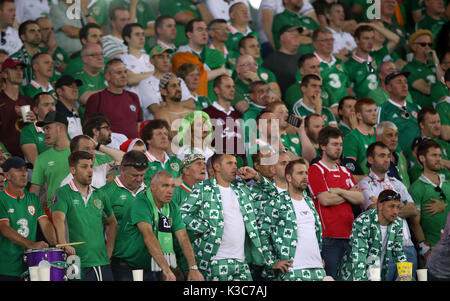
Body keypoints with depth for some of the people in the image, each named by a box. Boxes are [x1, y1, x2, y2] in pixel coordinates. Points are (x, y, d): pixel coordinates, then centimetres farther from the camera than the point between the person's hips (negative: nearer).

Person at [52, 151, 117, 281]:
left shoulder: (99, 195, 14)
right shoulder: (63, 193, -4)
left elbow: (112, 223, 26)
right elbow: (58, 220, -20)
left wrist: (109, 251, 14)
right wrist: (64, 245, -35)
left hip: (102, 263, 5)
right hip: (78, 265, -5)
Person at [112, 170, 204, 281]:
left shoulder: (173, 208, 2)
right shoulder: (141, 203, -20)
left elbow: (183, 239, -5)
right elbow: (148, 236, -32)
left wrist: (193, 268, -19)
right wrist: (166, 269, -41)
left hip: (148, 269, 6)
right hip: (126, 267, -6)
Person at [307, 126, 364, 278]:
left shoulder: (345, 172, 20)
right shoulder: (315, 170, -2)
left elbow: (360, 199, 10)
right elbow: (325, 199, -13)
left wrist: (339, 191, -6)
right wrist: (349, 194, 4)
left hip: (348, 236, 7)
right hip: (328, 237, -7)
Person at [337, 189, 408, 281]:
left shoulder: (397, 224, 2)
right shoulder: (362, 222, -16)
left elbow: (399, 253, 13)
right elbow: (358, 257, -22)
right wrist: (360, 279, -30)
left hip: (379, 277, 4)